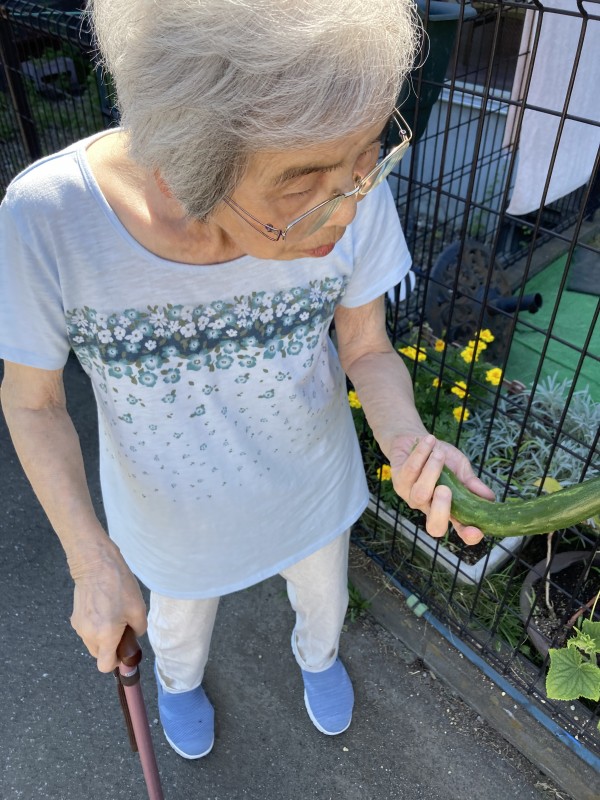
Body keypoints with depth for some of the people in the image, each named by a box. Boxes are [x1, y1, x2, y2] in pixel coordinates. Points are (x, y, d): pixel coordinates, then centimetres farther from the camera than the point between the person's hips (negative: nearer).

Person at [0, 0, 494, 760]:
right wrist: (92, 560, -21)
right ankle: (178, 674, 70)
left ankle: (316, 651, 70)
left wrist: (409, 441, -34)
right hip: (173, 511, -1)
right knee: (179, 617, 31)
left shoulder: (349, 183, -30)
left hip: (310, 483, 2)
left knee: (323, 592, 32)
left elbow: (368, 351, -14)